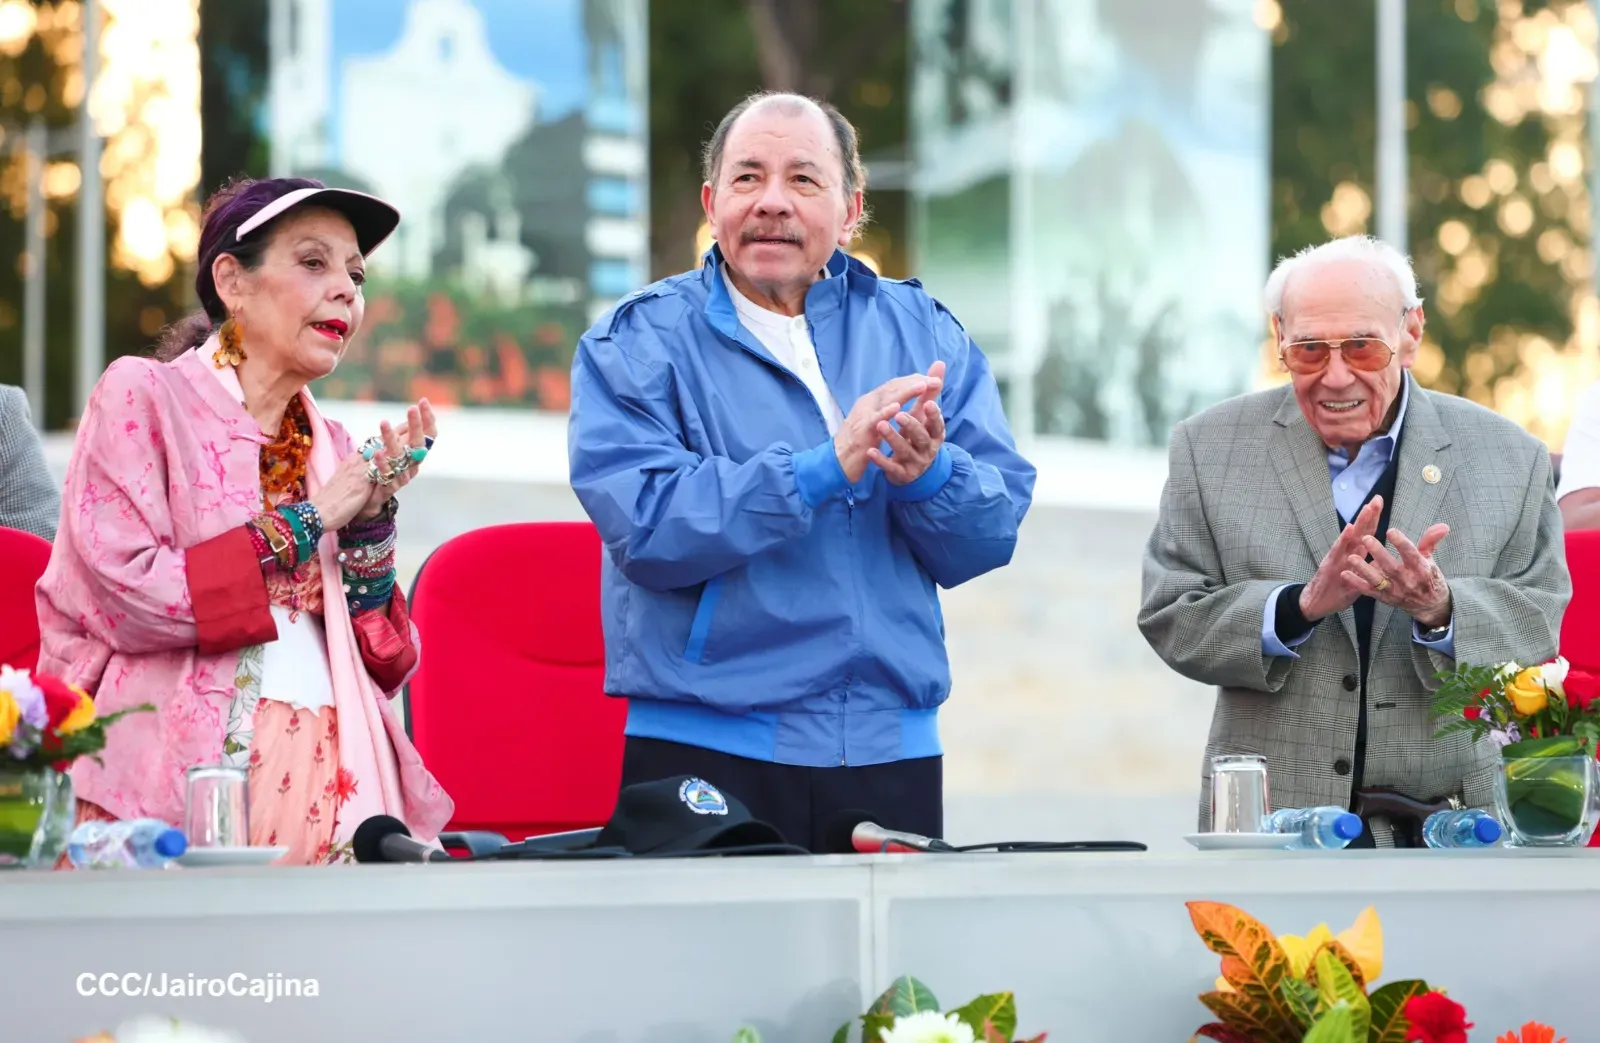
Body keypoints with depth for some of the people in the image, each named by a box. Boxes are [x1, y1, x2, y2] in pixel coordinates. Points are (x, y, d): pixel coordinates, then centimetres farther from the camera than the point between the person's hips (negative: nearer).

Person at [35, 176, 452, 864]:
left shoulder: (327, 447, 21)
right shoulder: (140, 398, 5)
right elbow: (121, 593, -10)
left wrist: (371, 519, 3)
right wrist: (304, 525, -4)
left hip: (335, 769, 5)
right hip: (186, 762, -5)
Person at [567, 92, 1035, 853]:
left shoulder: (920, 333, 12)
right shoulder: (639, 343, 1)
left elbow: (995, 532, 3)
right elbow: (646, 526, -15)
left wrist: (928, 475, -18)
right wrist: (825, 469, -21)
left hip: (891, 754, 3)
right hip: (704, 756, -3)